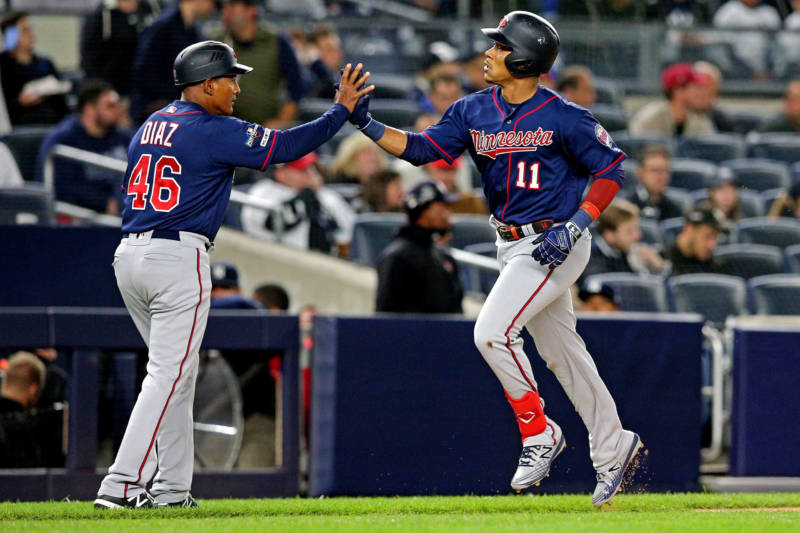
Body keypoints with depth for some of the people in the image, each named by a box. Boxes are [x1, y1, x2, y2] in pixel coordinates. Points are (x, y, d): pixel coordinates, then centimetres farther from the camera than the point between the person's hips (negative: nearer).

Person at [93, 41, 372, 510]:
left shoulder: (151, 125, 16)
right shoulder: (215, 131, -8)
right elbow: (286, 146, -9)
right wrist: (342, 109, 0)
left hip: (129, 255, 9)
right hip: (178, 259, -9)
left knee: (177, 371, 15)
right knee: (169, 375, -8)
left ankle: (171, 489, 13)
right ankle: (121, 485, -17)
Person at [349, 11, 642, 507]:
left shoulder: (564, 118, -15)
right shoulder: (474, 112, 2)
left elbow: (612, 169, -9)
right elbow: (421, 148, -2)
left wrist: (575, 225, -19)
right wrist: (367, 124, -16)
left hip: (554, 245, -8)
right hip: (513, 246, 8)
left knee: (492, 332, -20)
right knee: (562, 351, 15)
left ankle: (539, 433, -6)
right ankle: (613, 448, 28)